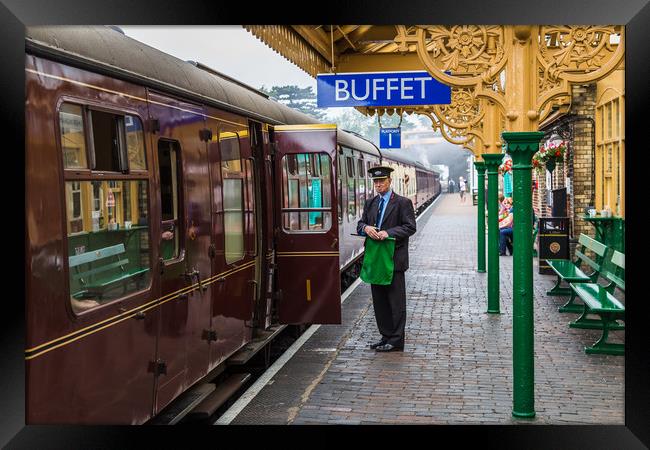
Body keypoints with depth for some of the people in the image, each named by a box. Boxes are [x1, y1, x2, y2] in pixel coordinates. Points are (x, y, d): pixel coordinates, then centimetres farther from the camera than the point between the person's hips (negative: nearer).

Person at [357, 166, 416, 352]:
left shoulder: (403, 202, -2)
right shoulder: (370, 204, 16)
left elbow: (410, 227, -9)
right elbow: (360, 225, 14)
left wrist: (388, 233, -20)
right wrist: (366, 228, -10)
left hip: (394, 258, -6)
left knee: (396, 300, -3)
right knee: (379, 300, 10)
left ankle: (396, 341, 2)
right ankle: (386, 336, 19)